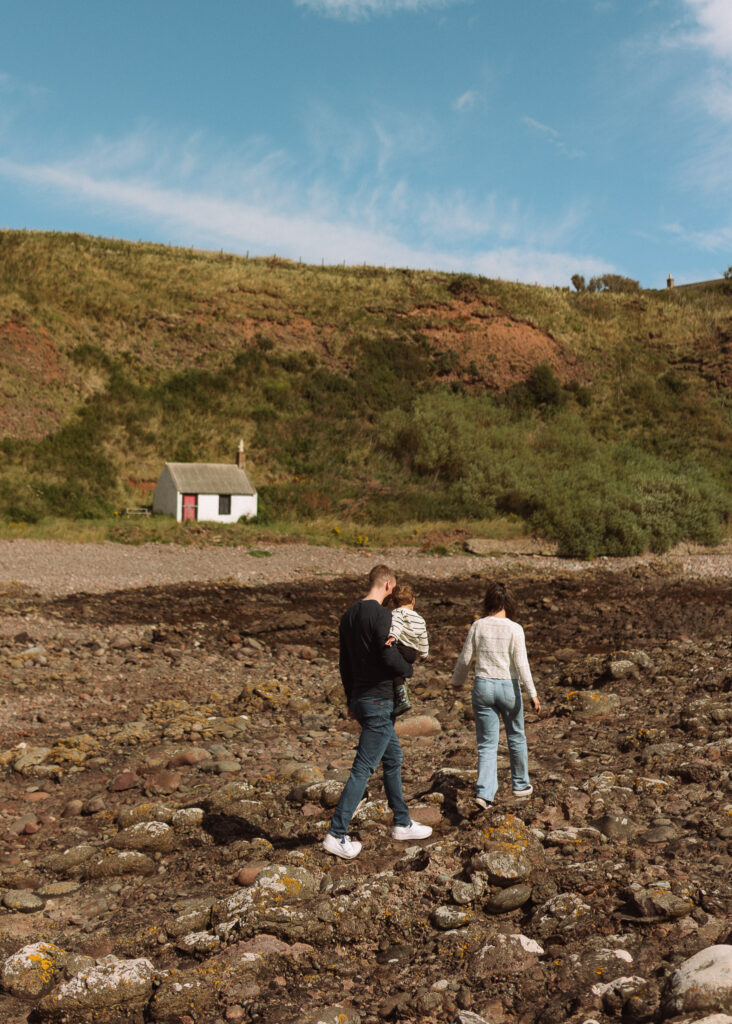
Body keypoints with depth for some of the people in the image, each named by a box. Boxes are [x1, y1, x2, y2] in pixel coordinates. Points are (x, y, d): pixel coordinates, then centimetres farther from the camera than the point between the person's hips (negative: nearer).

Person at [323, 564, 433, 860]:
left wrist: (351, 700, 23)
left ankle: (402, 824, 30)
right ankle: (336, 835, -2)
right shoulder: (381, 615, -17)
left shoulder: (349, 615, 10)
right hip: (379, 702, -10)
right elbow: (389, 658, -23)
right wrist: (409, 669, -2)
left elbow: (344, 663, 15)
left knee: (393, 758, 21)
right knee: (363, 768, -5)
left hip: (360, 700, 10)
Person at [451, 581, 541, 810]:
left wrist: (457, 681, 19)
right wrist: (532, 693, -10)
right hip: (508, 687, -1)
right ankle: (521, 785, 34)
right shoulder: (514, 629, -9)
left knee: (487, 743, 7)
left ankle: (484, 792, -6)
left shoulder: (478, 626, -3)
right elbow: (521, 663, -13)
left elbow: (465, 658, 2)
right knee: (516, 737, 20)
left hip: (483, 686, 1)